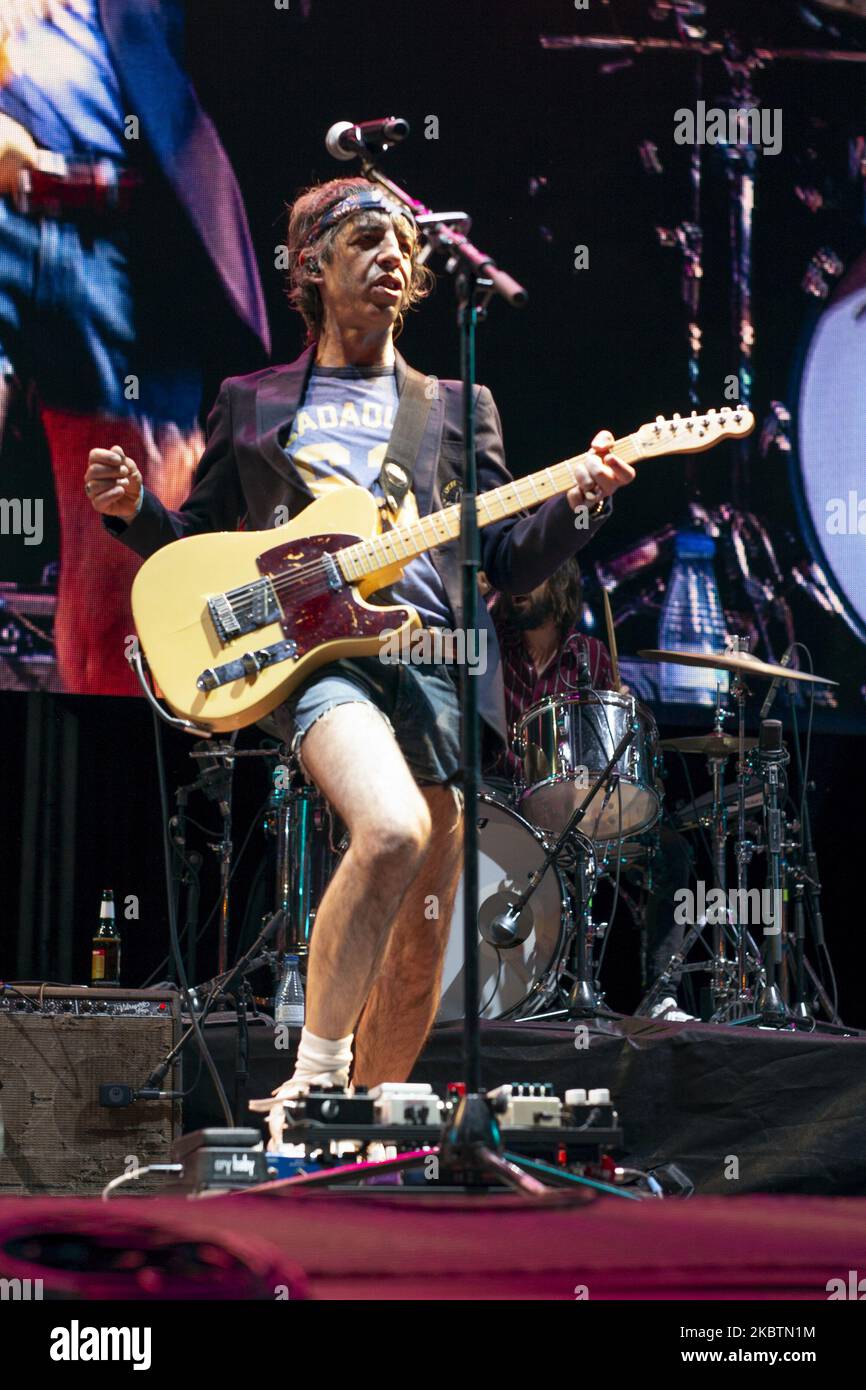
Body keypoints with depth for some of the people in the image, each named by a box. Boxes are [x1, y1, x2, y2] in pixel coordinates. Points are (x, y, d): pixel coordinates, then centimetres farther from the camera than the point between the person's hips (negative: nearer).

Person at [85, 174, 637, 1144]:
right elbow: (195, 544, 20)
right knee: (392, 830, -33)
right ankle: (316, 1075, -22)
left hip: (434, 657, 3)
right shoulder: (251, 404, 20)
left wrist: (578, 506, -4)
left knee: (421, 943, -1)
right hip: (309, 647, -3)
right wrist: (132, 509, 0)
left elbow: (509, 561, 15)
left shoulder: (456, 408, 22)